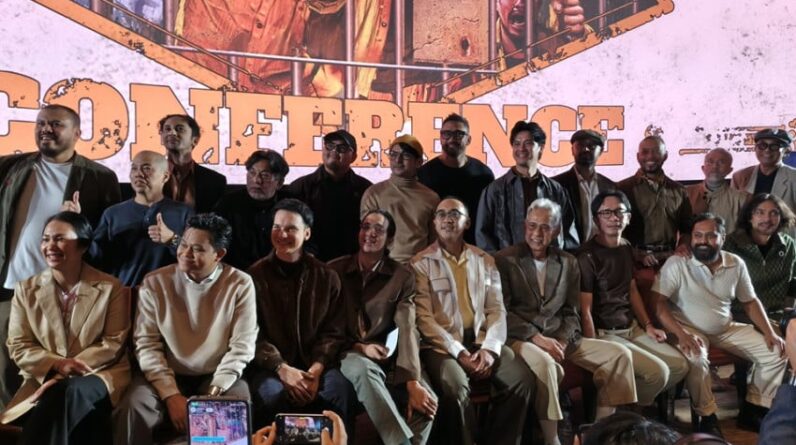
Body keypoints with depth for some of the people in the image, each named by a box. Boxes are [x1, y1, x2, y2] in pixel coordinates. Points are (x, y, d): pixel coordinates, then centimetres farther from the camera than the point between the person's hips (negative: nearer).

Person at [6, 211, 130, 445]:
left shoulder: (111, 288, 1)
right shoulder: (26, 290, 10)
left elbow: (113, 344, -5)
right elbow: (18, 347, 5)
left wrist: (63, 375, -16)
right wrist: (58, 365, -16)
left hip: (100, 374, -1)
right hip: (44, 377, 2)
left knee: (74, 392, -36)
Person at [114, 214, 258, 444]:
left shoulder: (240, 284, -6)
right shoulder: (154, 283, -3)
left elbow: (242, 345, -8)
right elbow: (146, 344, -5)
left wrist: (215, 392, -18)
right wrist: (171, 395, -15)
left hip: (217, 377, -1)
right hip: (167, 376, 1)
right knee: (133, 408, -27)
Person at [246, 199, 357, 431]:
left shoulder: (327, 277, 8)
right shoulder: (255, 275, 3)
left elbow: (333, 332, 5)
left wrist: (316, 369, -11)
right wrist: (281, 368, -16)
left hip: (315, 365, 1)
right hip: (270, 366, -1)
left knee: (342, 391, -29)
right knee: (271, 395, -34)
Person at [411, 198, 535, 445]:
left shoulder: (485, 260, 14)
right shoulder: (421, 263, 2)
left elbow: (497, 309, 8)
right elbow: (424, 317, -6)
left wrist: (489, 348, -11)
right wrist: (459, 353, -16)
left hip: (481, 340, 4)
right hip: (443, 344, -3)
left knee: (522, 379, -21)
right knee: (455, 387, -33)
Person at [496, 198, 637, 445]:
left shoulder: (568, 263, 13)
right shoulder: (504, 260, 0)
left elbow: (570, 312, 12)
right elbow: (502, 311, -7)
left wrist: (561, 341, -8)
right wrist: (537, 338, -17)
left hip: (560, 338, 5)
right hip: (520, 338, -5)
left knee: (619, 354, -9)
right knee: (544, 363, -38)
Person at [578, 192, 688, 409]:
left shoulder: (626, 248, 8)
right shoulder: (588, 255, -17)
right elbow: (585, 310, -18)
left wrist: (648, 326, 12)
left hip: (632, 327, 9)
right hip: (605, 333, -9)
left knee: (680, 366, 4)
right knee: (657, 372, -19)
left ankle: (638, 403, 20)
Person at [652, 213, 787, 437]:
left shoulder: (736, 264, 0)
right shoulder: (676, 263, -15)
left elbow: (750, 301, 11)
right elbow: (659, 303, -21)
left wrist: (769, 333, -1)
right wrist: (681, 334, -33)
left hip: (727, 329, 6)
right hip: (690, 329, -5)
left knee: (775, 353, -4)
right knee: (696, 358, -36)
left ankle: (753, 408, 12)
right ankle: (707, 417, -14)